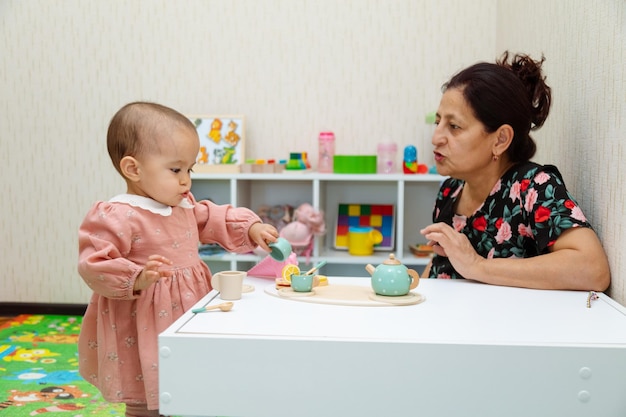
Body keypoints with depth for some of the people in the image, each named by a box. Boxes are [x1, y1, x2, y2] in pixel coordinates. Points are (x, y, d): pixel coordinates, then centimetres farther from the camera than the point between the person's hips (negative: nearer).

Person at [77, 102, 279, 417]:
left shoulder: (185, 207, 8)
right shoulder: (115, 216, -20)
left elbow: (216, 220, 22)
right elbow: (94, 265, -23)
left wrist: (250, 228, 6)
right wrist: (137, 279, -36)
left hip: (188, 324, 9)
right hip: (144, 338, -8)